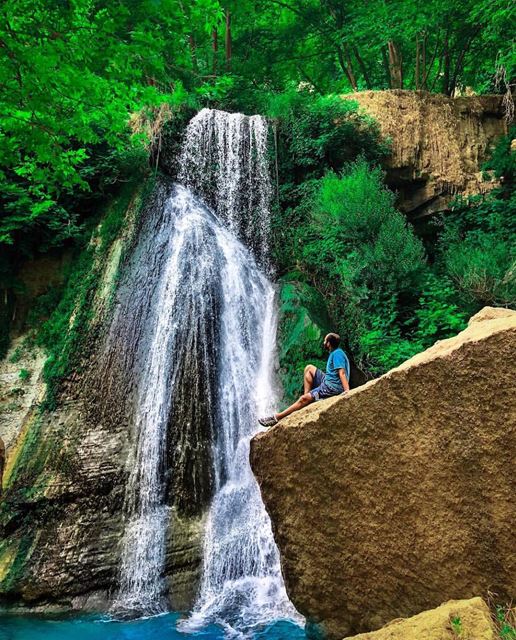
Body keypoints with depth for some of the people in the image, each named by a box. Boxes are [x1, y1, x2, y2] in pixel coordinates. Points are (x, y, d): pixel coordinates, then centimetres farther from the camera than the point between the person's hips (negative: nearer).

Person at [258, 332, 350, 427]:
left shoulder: (337, 354, -13)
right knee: (309, 368, 12)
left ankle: (277, 417, -11)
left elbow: (342, 372, -24)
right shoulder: (335, 353, 17)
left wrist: (347, 390, -34)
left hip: (333, 387, -10)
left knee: (303, 399, -14)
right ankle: (307, 396, 2)